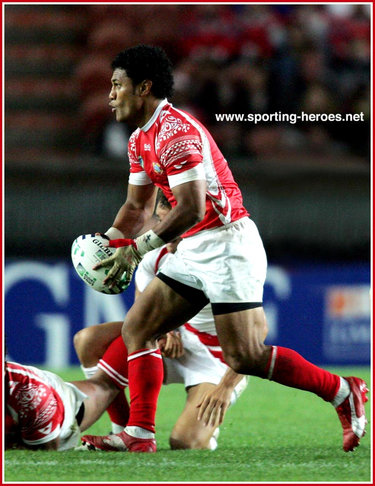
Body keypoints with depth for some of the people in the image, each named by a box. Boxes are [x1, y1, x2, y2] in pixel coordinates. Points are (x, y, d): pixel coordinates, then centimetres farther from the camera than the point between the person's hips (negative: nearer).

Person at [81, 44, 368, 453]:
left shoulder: (175, 131, -19)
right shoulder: (140, 140, 14)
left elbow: (191, 208, -27)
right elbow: (137, 206, 23)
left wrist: (138, 247, -26)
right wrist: (108, 241, 5)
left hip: (227, 243, -10)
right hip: (194, 251, 10)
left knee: (245, 358, -13)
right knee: (135, 330, 2)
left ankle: (344, 393, 1)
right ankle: (139, 435, 0)